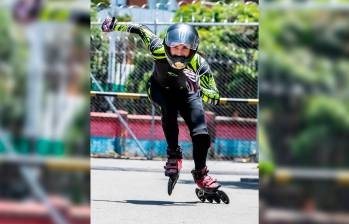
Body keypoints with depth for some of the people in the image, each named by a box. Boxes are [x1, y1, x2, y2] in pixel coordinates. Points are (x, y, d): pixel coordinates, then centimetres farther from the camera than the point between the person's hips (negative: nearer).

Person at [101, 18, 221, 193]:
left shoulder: (199, 64, -34)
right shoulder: (159, 50, -34)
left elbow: (215, 98, -27)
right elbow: (139, 30, -15)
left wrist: (199, 89, -45)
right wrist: (113, 26, -5)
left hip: (186, 93, 1)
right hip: (160, 89, -1)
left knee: (200, 132, -16)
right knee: (169, 107, -35)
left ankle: (200, 174, 4)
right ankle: (173, 154, -23)